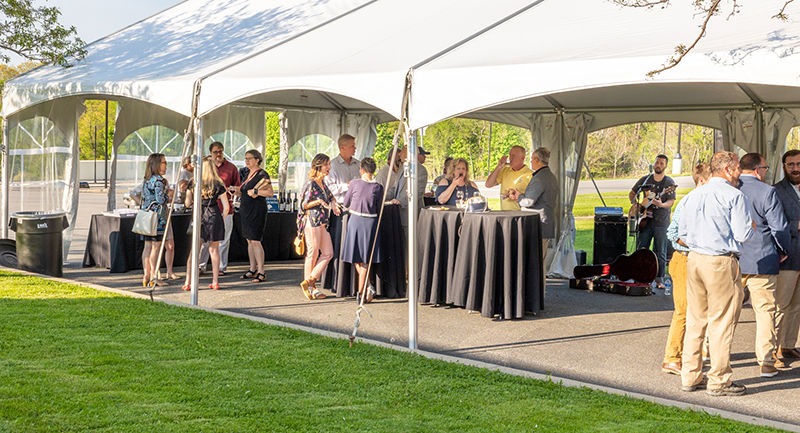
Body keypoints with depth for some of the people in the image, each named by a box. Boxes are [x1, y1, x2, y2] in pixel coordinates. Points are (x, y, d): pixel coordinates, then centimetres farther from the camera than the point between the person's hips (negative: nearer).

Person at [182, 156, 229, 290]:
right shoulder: (219, 184, -2)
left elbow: (187, 203, 1)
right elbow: (226, 207, -1)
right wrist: (221, 219, 14)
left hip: (197, 218, 0)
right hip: (214, 217, 0)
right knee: (214, 250, 10)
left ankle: (188, 282, 5)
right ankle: (215, 282, 12)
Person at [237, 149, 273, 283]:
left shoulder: (262, 174, -10)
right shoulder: (248, 174, 16)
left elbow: (270, 193, -17)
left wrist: (255, 191, -20)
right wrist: (237, 191, 7)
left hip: (257, 210, -9)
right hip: (246, 209, 9)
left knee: (255, 241, -11)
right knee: (249, 240, 10)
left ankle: (261, 272, -7)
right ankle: (252, 270, 17)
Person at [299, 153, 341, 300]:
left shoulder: (323, 183, 13)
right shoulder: (311, 184, -12)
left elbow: (330, 196, 32)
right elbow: (303, 205, -11)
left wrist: (333, 203, 11)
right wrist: (318, 202, -25)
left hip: (323, 222, 9)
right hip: (312, 221, -9)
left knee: (328, 253, 4)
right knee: (312, 254, -2)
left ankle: (309, 281, 9)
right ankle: (310, 288, 8)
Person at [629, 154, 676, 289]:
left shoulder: (669, 182, 0)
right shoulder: (645, 180, 9)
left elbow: (671, 202, -9)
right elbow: (632, 193, 19)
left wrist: (661, 204, -29)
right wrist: (636, 205, 1)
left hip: (661, 223, -2)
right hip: (645, 221, 3)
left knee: (660, 253, 0)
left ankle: (659, 279, 7)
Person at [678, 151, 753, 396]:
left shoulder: (693, 195, 13)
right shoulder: (734, 196, -9)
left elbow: (682, 233, 15)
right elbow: (743, 234, -12)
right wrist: (752, 227, 9)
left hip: (694, 259, 7)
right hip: (721, 263, -7)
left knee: (695, 320, 12)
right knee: (721, 322, -1)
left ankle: (690, 377, 17)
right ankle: (718, 381, 3)